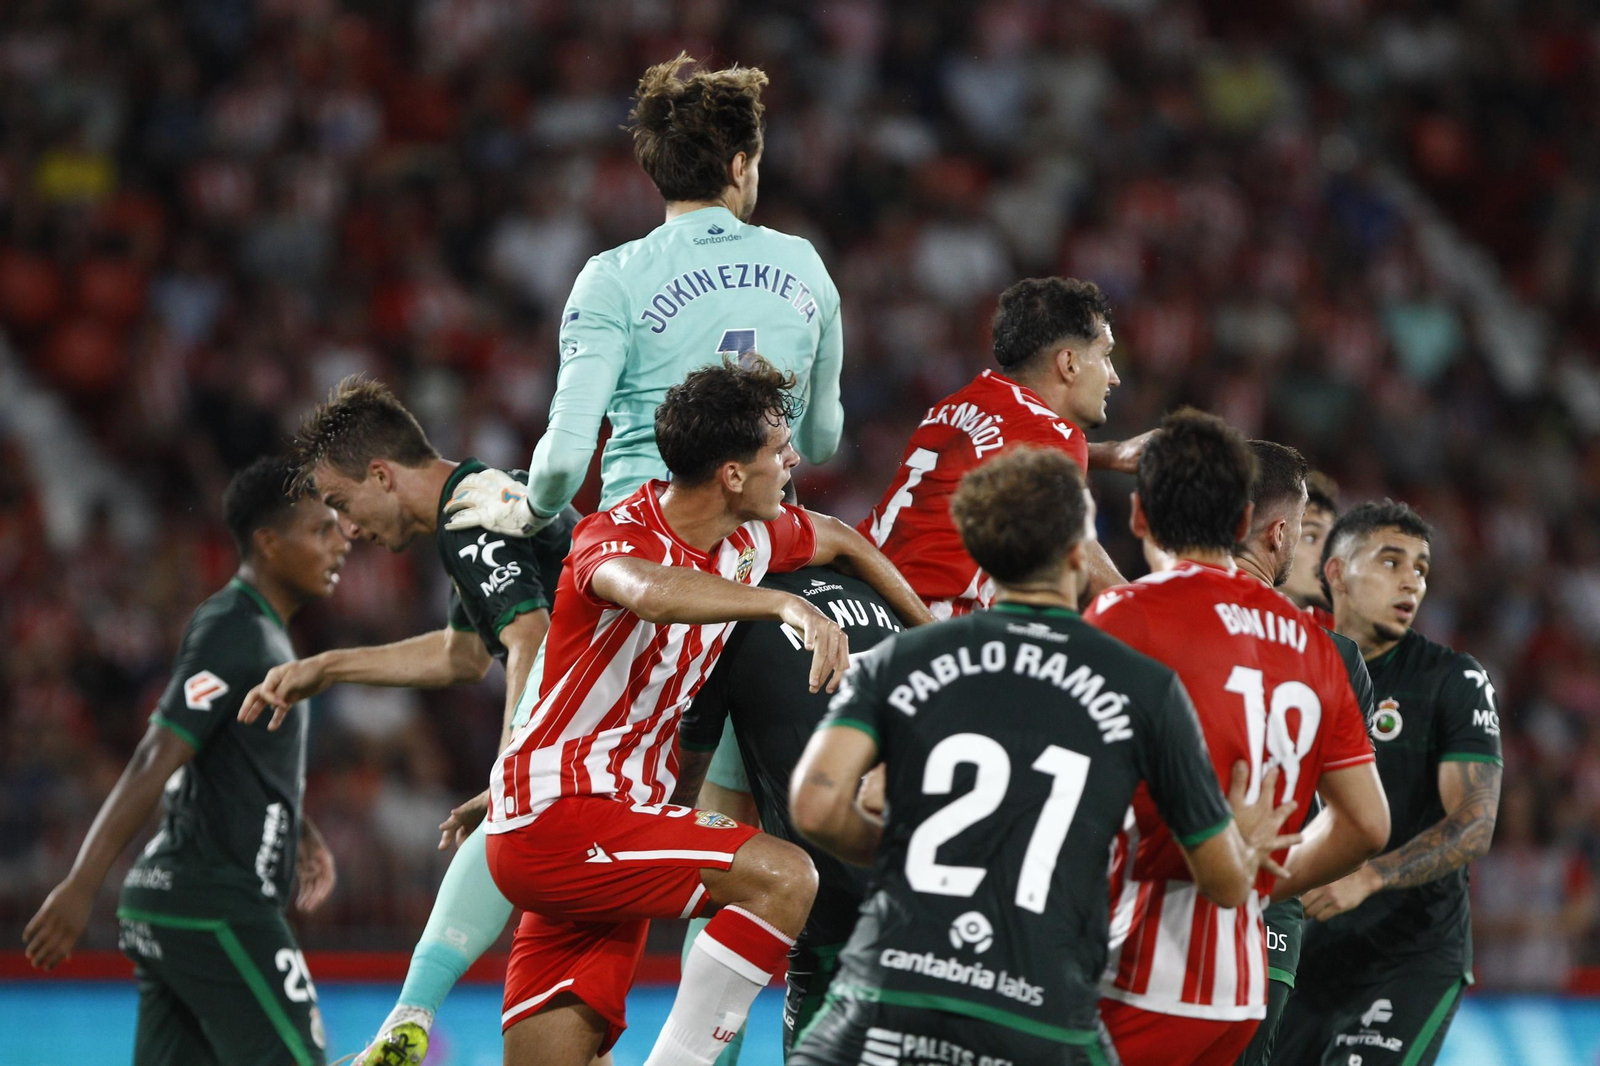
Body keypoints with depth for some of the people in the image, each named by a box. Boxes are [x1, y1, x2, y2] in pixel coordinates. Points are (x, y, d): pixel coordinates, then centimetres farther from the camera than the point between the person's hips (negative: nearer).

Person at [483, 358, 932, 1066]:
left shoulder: (749, 538, 6)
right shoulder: (616, 537, -18)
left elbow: (841, 543, 28)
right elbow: (649, 591, -44)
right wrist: (784, 602, -53)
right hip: (556, 818, -8)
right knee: (783, 876, -23)